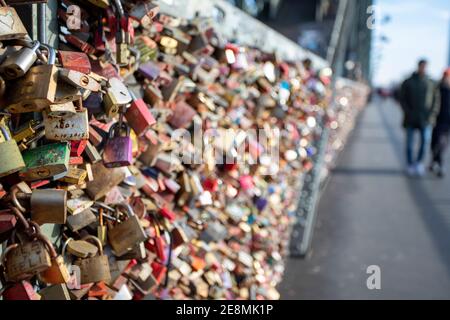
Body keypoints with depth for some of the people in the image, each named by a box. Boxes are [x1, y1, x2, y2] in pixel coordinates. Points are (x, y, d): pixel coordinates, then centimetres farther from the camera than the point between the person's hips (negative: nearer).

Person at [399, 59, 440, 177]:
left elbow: (436, 101, 7)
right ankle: (410, 165, 15)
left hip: (426, 119, 0)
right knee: (410, 143, 2)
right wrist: (408, 113, -9)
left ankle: (419, 163, 12)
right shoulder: (408, 83, 4)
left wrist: (432, 115, -5)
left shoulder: (431, 84, 6)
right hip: (411, 119, 0)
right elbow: (402, 99, 3)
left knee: (426, 141, -8)